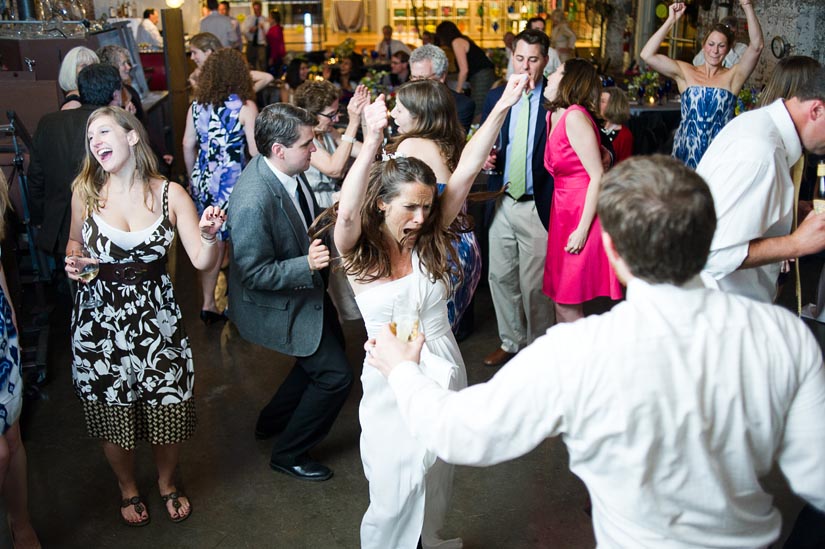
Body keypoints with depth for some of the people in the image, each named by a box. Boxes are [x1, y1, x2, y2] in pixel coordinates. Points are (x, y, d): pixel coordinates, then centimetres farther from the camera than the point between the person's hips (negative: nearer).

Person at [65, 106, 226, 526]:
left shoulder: (169, 194, -8)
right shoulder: (85, 192, -5)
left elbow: (203, 261, -13)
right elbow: (75, 242, 13)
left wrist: (209, 236, -34)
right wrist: (72, 263, -9)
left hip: (157, 318, 0)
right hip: (100, 321, 1)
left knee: (169, 410, 7)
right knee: (112, 416, 12)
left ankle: (167, 483, 39)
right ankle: (128, 489, 43)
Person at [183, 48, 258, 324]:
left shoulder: (197, 105, 5)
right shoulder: (245, 107, -9)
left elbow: (188, 145, 11)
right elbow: (256, 149, -10)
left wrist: (193, 178, 23)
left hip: (203, 181, 5)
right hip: (233, 182, -5)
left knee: (212, 241, 12)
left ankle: (208, 304, 18)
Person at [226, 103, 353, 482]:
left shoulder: (286, 170, -8)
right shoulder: (253, 201, -35)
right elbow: (254, 273, -28)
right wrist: (307, 265, -37)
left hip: (305, 287, 9)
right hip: (275, 304, -9)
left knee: (331, 346, 25)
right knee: (335, 374, -4)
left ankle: (273, 421, 43)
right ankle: (289, 454, 19)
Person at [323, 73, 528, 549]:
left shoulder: (428, 242, -4)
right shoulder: (358, 253, -12)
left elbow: (467, 171, -11)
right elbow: (346, 213, -36)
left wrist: (502, 107, -16)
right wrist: (373, 140, -45)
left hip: (444, 372, 4)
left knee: (437, 483, 23)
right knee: (397, 493, 5)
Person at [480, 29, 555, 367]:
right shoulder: (495, 97, 7)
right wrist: (485, 158, -7)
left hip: (538, 206, -5)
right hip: (502, 202, 5)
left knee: (535, 285, 4)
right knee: (500, 276, 14)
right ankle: (510, 341, 33)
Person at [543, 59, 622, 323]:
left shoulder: (575, 117, -15)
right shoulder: (553, 115, 10)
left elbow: (597, 176, -18)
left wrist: (582, 229, -19)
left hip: (582, 215, -8)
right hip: (563, 212, 8)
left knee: (567, 304, -1)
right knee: (559, 300, 14)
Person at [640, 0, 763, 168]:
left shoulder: (733, 76, 3)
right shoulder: (685, 72, 4)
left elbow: (756, 46, -11)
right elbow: (647, 55, -5)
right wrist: (671, 20, -9)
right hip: (686, 151, 0)